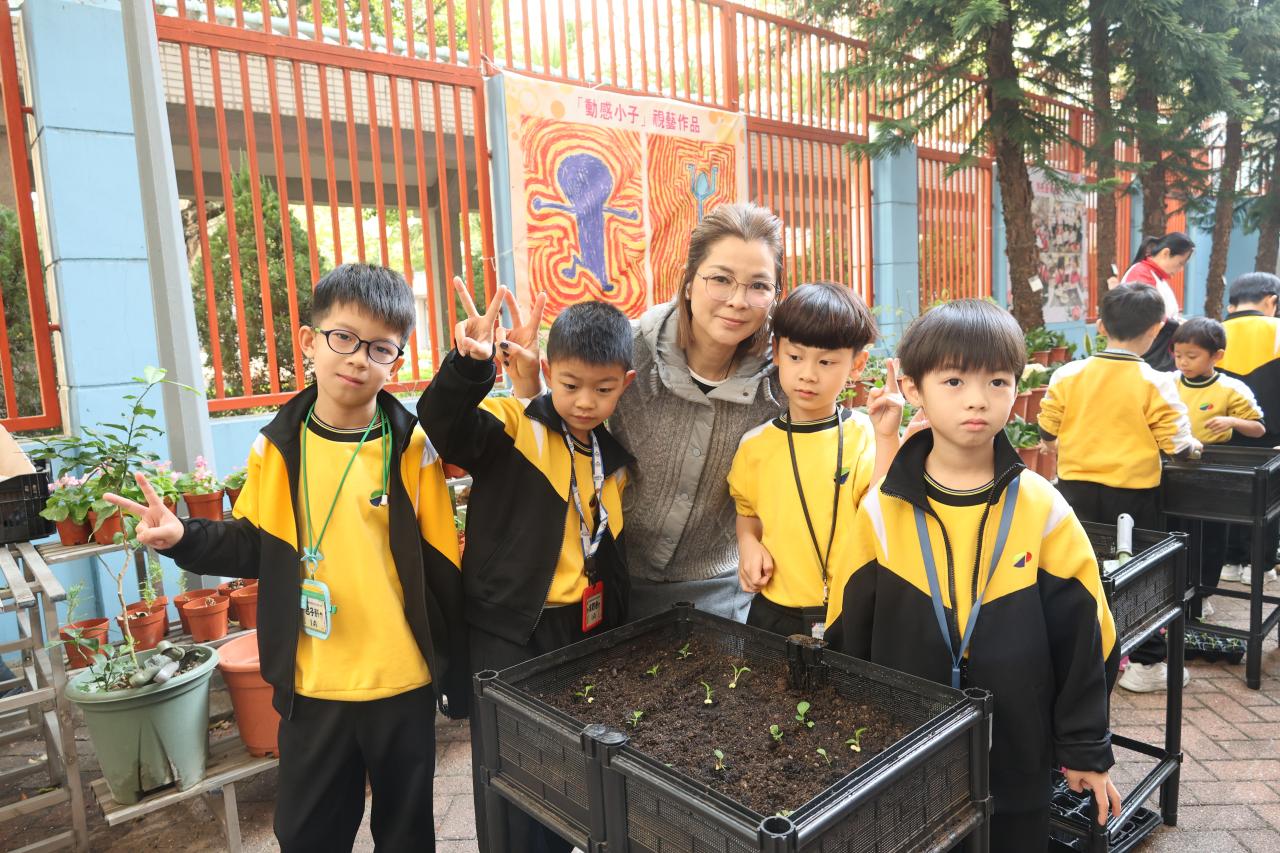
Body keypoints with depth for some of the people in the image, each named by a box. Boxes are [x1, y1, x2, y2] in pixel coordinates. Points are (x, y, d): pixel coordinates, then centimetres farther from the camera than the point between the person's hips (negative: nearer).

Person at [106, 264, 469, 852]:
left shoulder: (412, 448, -11)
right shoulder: (278, 446, -4)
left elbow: (441, 569, -7)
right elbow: (255, 546, 8)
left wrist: (455, 675, -3)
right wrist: (182, 538, -10)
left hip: (403, 682, -2)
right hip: (311, 685, 2)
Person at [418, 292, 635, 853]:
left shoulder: (615, 458, 6)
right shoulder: (514, 426, -11)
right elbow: (444, 424, -30)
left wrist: (615, 627, 13)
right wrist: (469, 364, -47)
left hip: (587, 631, 6)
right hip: (508, 632, -5)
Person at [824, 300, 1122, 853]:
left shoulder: (1043, 510, -9)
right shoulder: (880, 511, -9)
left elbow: (1081, 635, -2)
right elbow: (848, 635, -1)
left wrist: (1086, 751, 3)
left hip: (1015, 760, 0)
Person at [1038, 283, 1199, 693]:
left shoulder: (1067, 375, -7)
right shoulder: (1156, 384, -14)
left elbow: (1046, 433, -1)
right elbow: (1177, 446, -11)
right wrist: (1194, 444, 12)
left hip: (1076, 488, 3)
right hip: (1132, 494, -2)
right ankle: (1145, 663, 21)